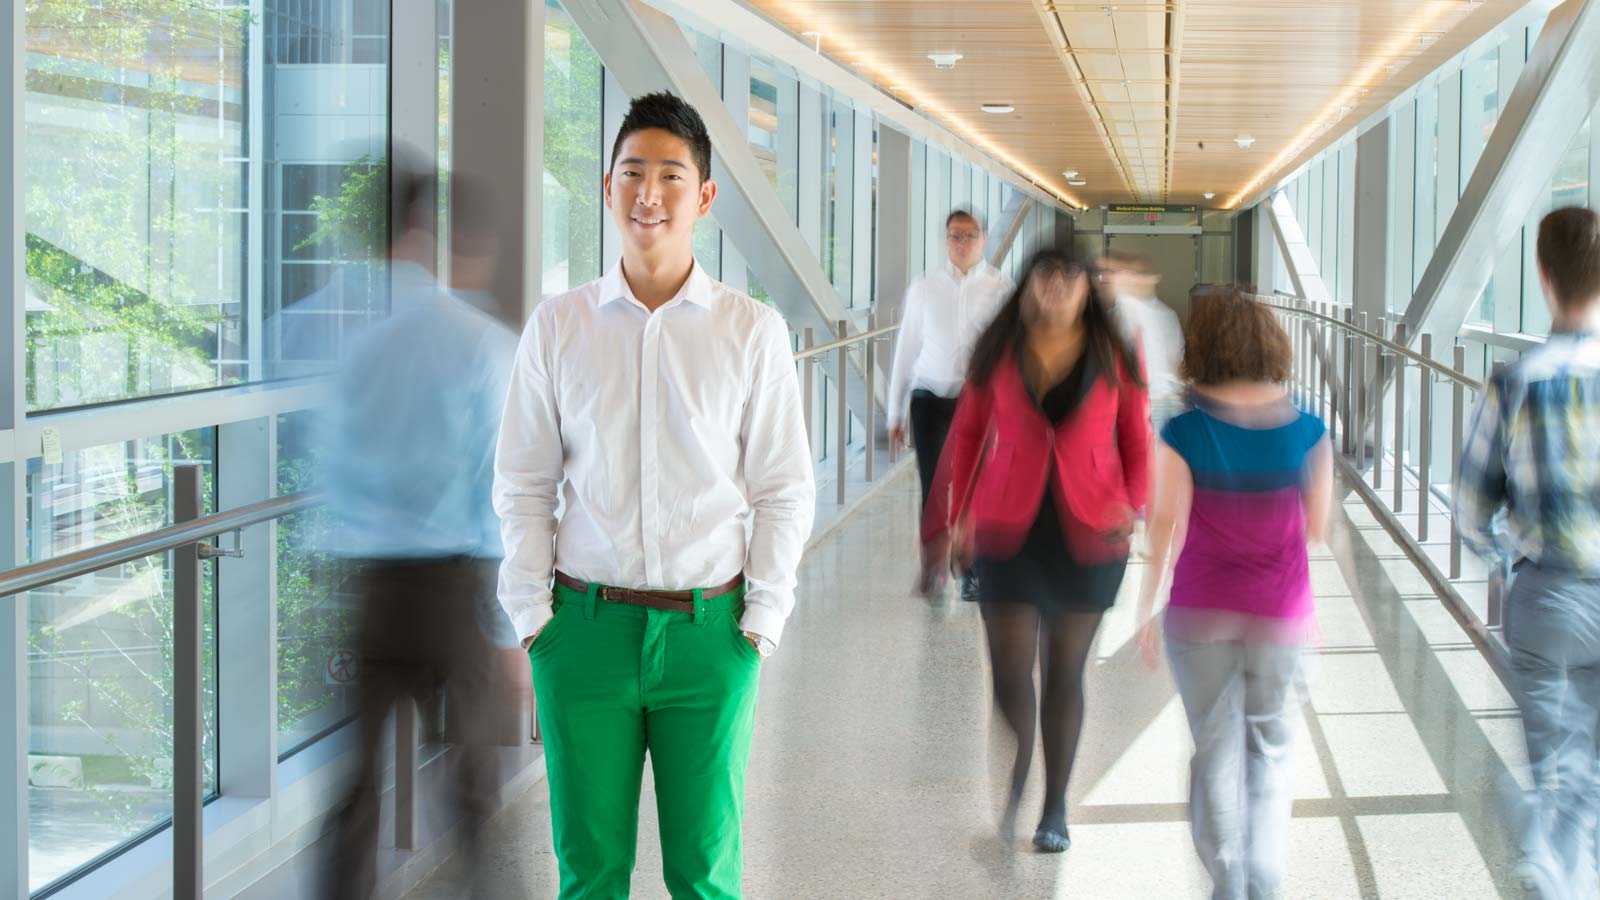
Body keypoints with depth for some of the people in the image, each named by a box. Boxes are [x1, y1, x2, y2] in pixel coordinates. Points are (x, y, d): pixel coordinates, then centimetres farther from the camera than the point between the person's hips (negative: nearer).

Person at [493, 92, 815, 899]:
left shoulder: (752, 332, 1)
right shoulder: (557, 328, 5)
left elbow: (785, 490, 3)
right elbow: (522, 484, 7)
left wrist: (762, 619, -3)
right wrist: (532, 615, 1)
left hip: (708, 630, -1)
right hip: (587, 622, 1)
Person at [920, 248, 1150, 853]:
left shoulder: (1116, 355, 1)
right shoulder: (998, 351, 1)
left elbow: (1136, 439, 6)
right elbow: (966, 435, 6)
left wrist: (1133, 505, -11)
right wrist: (949, 521, 1)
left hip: (1088, 536, 0)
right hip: (1009, 531, 0)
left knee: (1065, 673, 9)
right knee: (1010, 673, -4)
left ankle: (1056, 807, 23)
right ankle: (1015, 784, 25)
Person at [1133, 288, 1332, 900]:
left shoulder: (1184, 431, -11)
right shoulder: (1306, 430, -4)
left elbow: (1166, 528, -11)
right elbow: (1318, 526, 1)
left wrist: (1145, 611, -3)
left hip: (1202, 614, -1)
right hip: (1281, 613, 2)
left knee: (1217, 749, 10)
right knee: (1270, 747, 14)